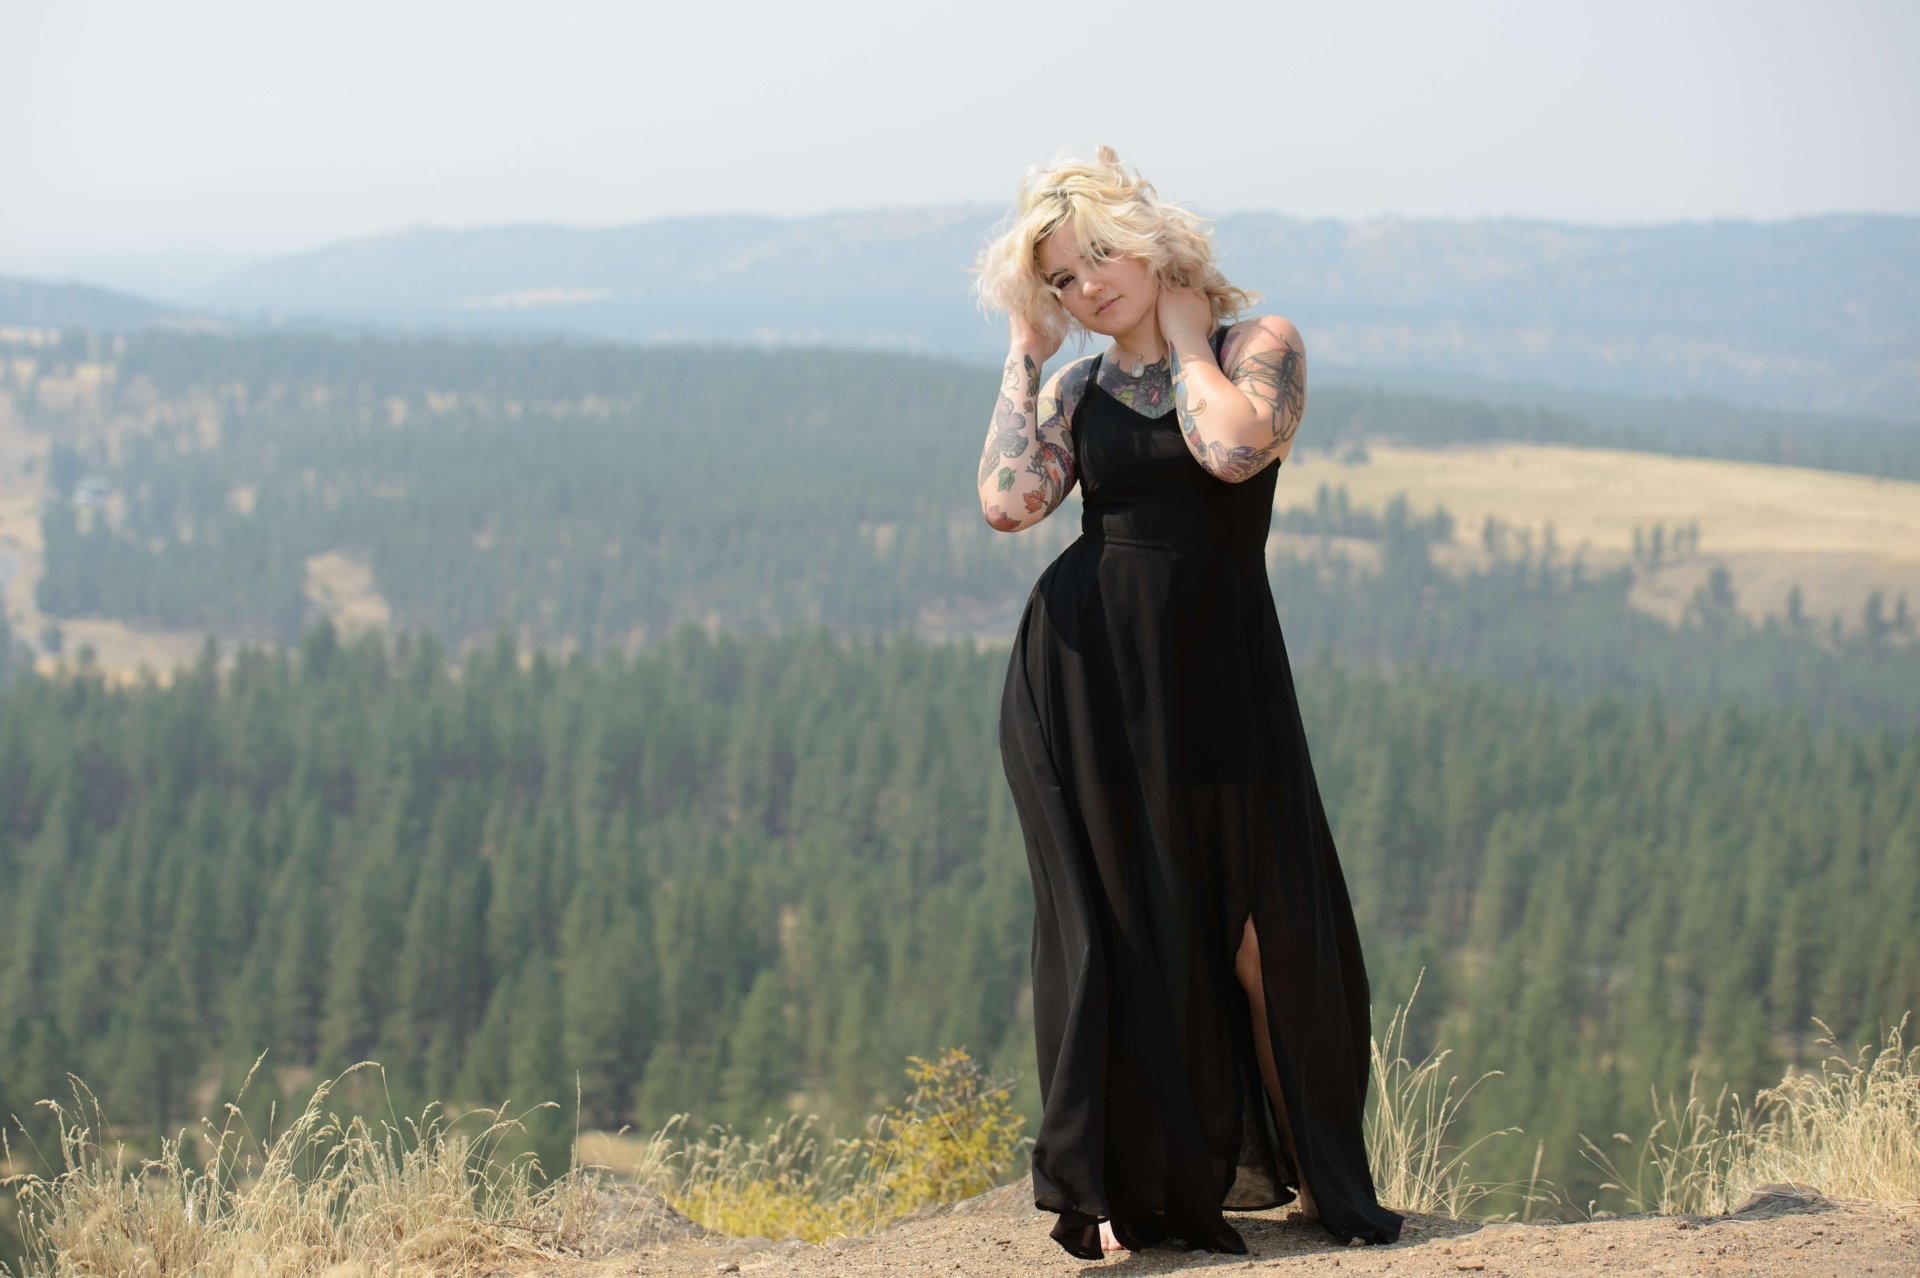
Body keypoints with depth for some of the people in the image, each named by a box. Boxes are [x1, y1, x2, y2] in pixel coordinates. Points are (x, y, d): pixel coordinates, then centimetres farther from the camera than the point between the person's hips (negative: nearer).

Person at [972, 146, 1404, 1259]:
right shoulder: (1076, 388, 10)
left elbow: (1233, 445, -20)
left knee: (1261, 928, 0)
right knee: (1120, 926, 3)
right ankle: (1132, 1182, 12)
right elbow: (1009, 503, -8)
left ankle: (1306, 1168, 17)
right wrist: (1024, 352, 0)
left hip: (1217, 675, -2)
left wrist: (1184, 333, -6)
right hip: (1080, 676, 2)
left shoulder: (1260, 343, 1)